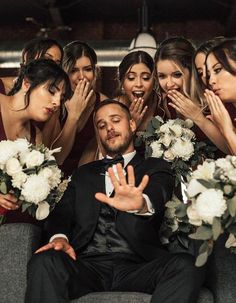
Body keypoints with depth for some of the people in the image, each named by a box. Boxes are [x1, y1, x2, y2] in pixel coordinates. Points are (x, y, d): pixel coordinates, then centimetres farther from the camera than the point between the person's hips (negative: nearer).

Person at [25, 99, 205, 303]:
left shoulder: (156, 168, 13)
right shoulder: (84, 173, 24)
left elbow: (158, 194, -9)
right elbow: (64, 210, 13)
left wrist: (141, 203, -35)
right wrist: (59, 237, -11)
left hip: (136, 267, -1)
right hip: (87, 265, 1)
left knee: (186, 266, -31)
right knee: (43, 262, -31)